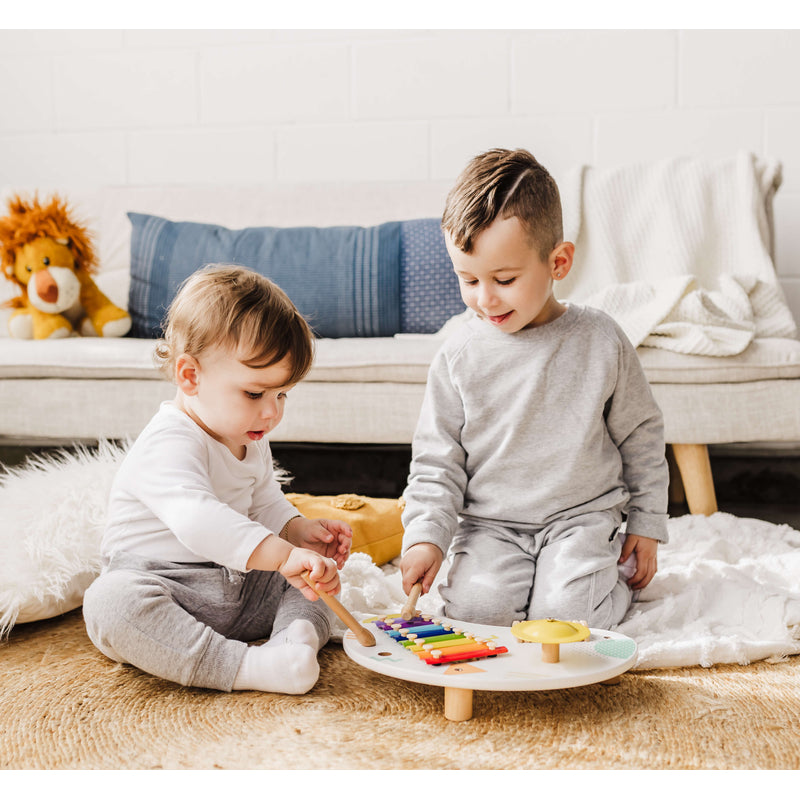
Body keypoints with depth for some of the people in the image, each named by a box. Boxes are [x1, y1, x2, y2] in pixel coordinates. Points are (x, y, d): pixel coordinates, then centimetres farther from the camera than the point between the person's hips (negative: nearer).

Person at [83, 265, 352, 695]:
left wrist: (298, 529, 0)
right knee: (111, 601, -38)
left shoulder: (250, 440, 7)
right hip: (163, 586, -8)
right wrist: (282, 554, -52)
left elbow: (264, 502, 22)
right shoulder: (169, 445, -25)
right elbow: (196, 518, -44)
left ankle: (295, 634, -23)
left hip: (238, 591, 8)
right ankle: (243, 667, -42)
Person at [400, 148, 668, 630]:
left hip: (582, 514, -1)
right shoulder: (459, 356, -4)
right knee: (475, 606, -22)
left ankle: (613, 568, 12)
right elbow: (437, 458, 2)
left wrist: (646, 526, 6)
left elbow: (641, 435, 6)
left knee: (566, 613, -21)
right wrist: (426, 535, -11)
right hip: (489, 524, 1)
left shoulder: (601, 342, -5)